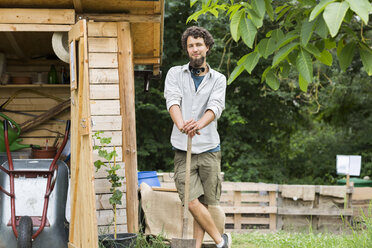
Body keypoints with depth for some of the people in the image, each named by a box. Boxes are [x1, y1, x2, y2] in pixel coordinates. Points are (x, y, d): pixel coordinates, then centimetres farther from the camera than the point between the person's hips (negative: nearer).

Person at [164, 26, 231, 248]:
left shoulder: (218, 79, 9)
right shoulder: (175, 73, 10)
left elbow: (215, 106, -9)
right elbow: (173, 100, -9)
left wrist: (199, 124, -32)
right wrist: (180, 123, -31)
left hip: (209, 149, 1)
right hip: (183, 150, 0)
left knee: (204, 203, 2)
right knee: (192, 202, -8)